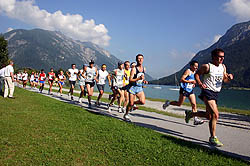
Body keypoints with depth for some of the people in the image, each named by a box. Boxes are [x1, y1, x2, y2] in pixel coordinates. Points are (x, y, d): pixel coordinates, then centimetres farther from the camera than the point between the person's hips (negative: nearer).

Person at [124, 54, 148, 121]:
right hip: (133, 88, -5)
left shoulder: (144, 68, 8)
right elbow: (130, 80, -15)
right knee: (130, 103, -1)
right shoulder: (134, 69, -11)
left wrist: (144, 81, 2)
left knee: (143, 102, -15)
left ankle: (133, 103, 16)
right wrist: (138, 78, -27)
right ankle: (126, 115, 24)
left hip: (140, 88, 5)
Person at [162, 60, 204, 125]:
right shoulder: (188, 71, -12)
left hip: (190, 91, 7)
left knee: (194, 104, -4)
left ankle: (195, 119, -5)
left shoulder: (194, 72, 13)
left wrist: (194, 84, 11)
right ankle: (168, 103, 25)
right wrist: (191, 81, -23)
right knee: (179, 104, 2)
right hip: (184, 90, -7)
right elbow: (182, 80, -21)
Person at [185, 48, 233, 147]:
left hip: (216, 93, 8)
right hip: (208, 92, -8)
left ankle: (190, 114, 38)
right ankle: (213, 138, -6)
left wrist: (229, 78, -3)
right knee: (215, 115, -17)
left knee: (209, 115, 15)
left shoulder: (223, 67, 12)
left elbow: (225, 80, 20)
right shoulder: (207, 66, -9)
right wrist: (200, 84, -16)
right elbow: (197, 74, 0)